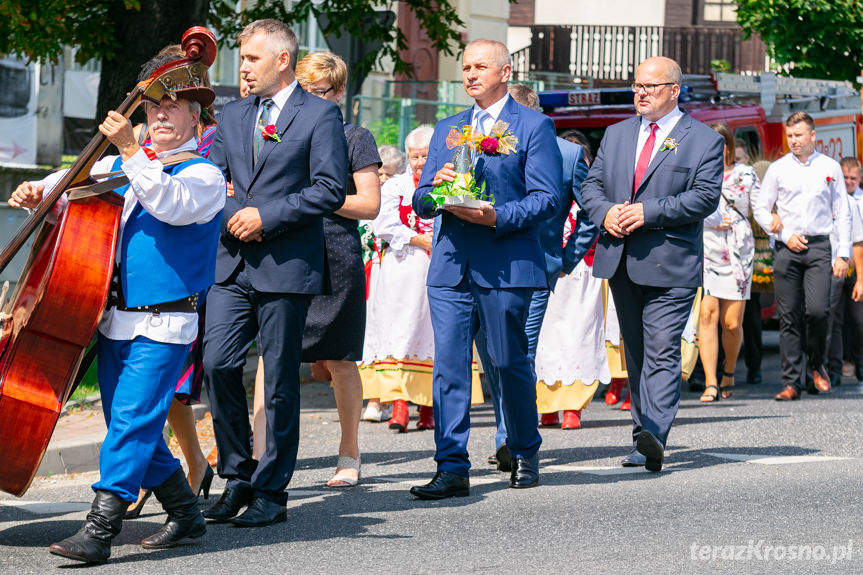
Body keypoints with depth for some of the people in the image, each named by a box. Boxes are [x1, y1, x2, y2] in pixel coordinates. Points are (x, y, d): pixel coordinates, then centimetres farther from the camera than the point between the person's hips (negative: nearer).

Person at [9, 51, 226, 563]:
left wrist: (132, 151, -30)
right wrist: (35, 193, 3)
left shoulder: (204, 175, -4)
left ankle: (100, 529, -16)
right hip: (114, 322, 7)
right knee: (134, 430, 11)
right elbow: (72, 186, 24)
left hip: (163, 327, -7)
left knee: (132, 422, -15)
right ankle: (186, 516, 24)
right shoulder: (117, 166, 14)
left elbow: (170, 204, -24)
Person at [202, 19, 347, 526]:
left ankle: (271, 491, 9)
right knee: (219, 364, -5)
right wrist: (233, 216, -6)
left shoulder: (321, 114, -2)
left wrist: (266, 216, -13)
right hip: (233, 261, 5)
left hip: (287, 265, -5)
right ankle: (238, 476, 10)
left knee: (280, 381, 1)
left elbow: (330, 190, -10)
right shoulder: (234, 115, 16)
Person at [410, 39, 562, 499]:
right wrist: (435, 188, -6)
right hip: (450, 266, 4)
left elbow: (546, 199, -5)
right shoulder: (446, 130, 19)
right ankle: (452, 468, -4)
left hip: (506, 266, -4)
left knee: (509, 364, 4)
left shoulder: (534, 126, 2)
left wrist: (496, 216, -18)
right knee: (448, 365, -4)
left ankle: (525, 455, 24)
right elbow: (421, 203, 17)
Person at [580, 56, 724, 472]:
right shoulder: (616, 135, 16)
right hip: (620, 262, 6)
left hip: (670, 265, -6)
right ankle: (642, 436, 18)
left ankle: (654, 436, -24)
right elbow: (591, 184, 14)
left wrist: (649, 212, -18)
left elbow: (705, 196, -10)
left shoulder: (704, 141, 0)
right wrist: (604, 212, -8)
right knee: (635, 353, 11)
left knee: (662, 352, -14)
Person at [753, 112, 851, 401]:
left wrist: (843, 255, 3)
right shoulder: (777, 169, 7)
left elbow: (842, 214, 10)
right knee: (789, 317, -1)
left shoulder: (830, 168, 8)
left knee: (817, 309, -15)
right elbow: (760, 208, 10)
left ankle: (816, 364, 12)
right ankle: (791, 382, 3)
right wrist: (786, 236, -3)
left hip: (818, 247, -1)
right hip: (786, 248, 1)